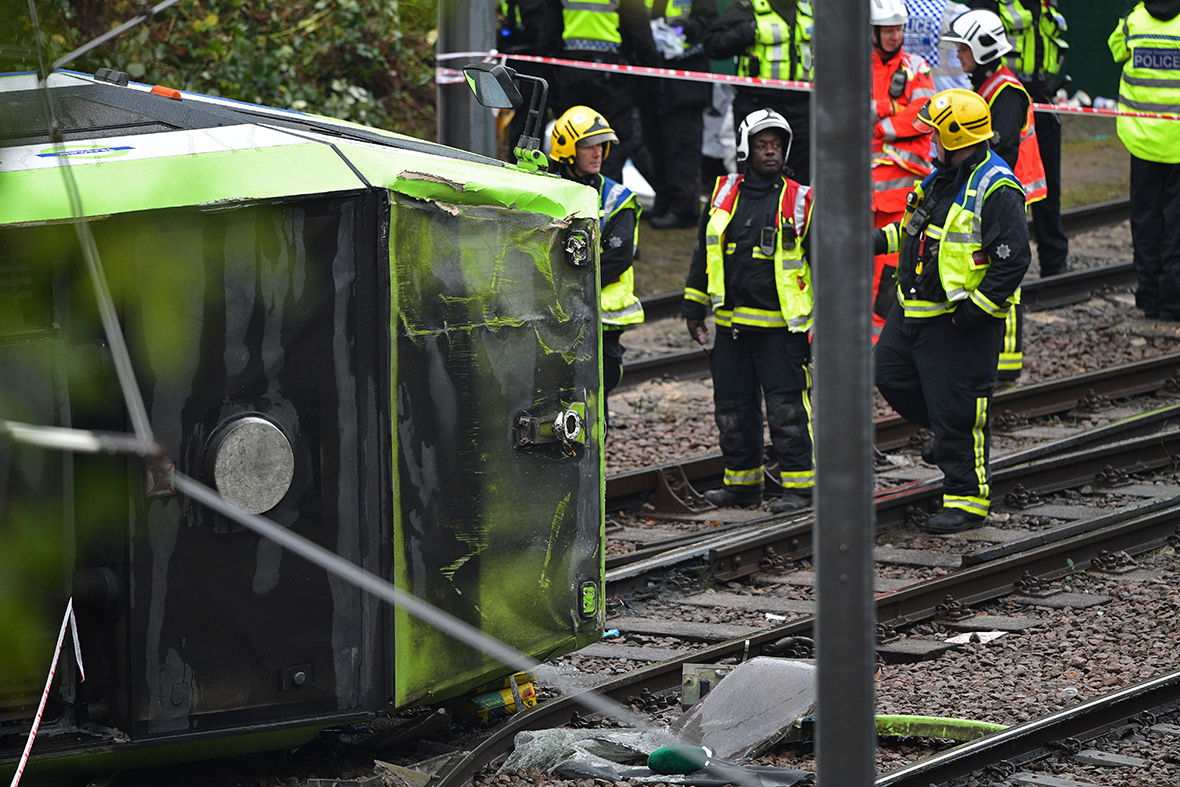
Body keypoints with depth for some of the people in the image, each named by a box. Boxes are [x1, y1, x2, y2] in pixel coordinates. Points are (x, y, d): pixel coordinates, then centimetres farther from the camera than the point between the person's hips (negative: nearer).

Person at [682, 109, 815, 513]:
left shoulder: (799, 201, 1)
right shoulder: (724, 194, 11)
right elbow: (703, 253, 19)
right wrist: (694, 308, 17)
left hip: (781, 327, -4)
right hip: (731, 325, 4)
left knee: (787, 409, -7)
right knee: (733, 407, 9)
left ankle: (799, 484, -2)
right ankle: (742, 483, 20)